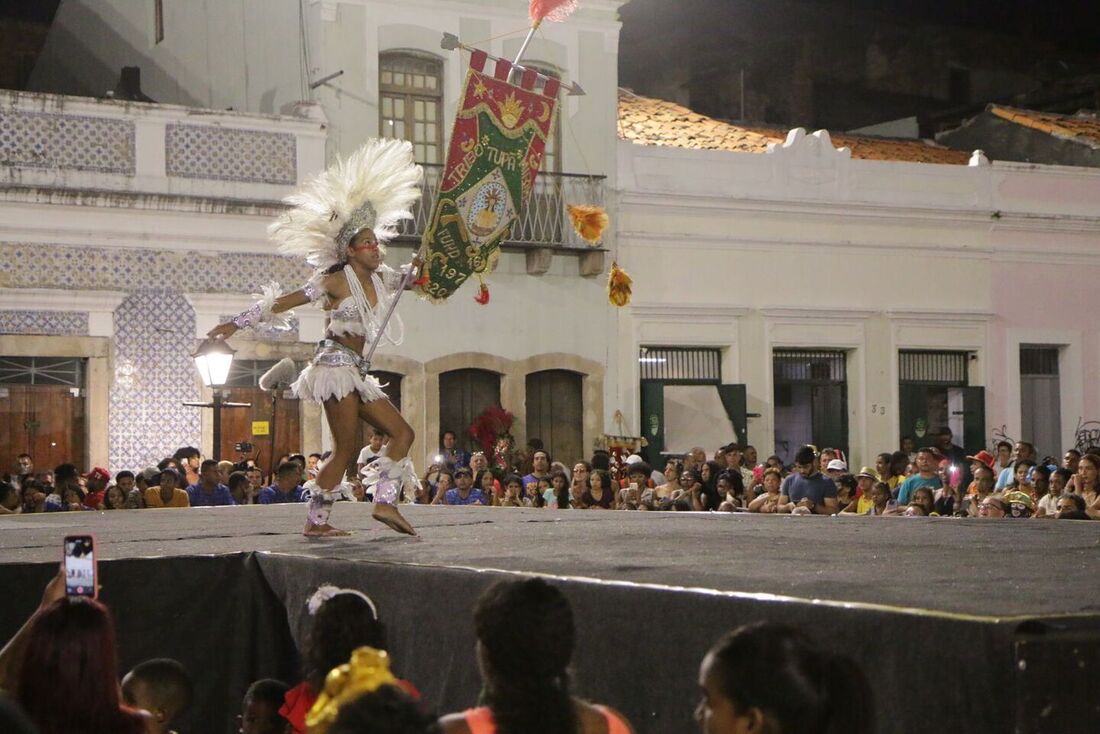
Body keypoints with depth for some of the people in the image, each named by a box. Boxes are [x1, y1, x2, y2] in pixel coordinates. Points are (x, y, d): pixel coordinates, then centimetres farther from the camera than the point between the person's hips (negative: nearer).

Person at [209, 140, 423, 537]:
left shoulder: (380, 279, 12)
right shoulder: (336, 281, -7)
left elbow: (405, 279, 33)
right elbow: (284, 301, -7)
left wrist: (416, 267, 8)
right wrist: (237, 323, -7)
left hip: (358, 371, 9)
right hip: (337, 365, -9)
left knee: (402, 432, 3)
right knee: (346, 449, -12)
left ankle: (385, 502, -2)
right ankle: (316, 521, -8)